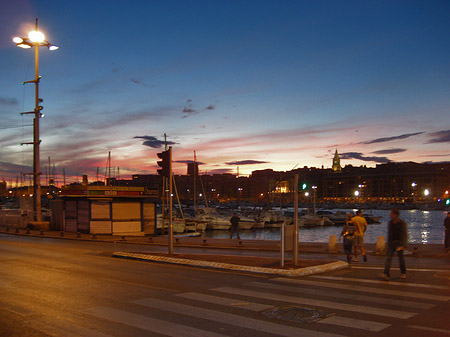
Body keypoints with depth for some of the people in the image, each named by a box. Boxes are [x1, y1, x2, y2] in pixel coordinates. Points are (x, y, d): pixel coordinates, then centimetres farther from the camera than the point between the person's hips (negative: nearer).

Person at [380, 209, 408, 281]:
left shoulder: (402, 223, -7)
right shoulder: (390, 222, 8)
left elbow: (404, 235, -9)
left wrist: (403, 245, -17)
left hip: (399, 243, -4)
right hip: (391, 242, 4)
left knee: (401, 258, 5)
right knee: (388, 258, -10)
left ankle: (403, 273, 28)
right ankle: (386, 274, -19)